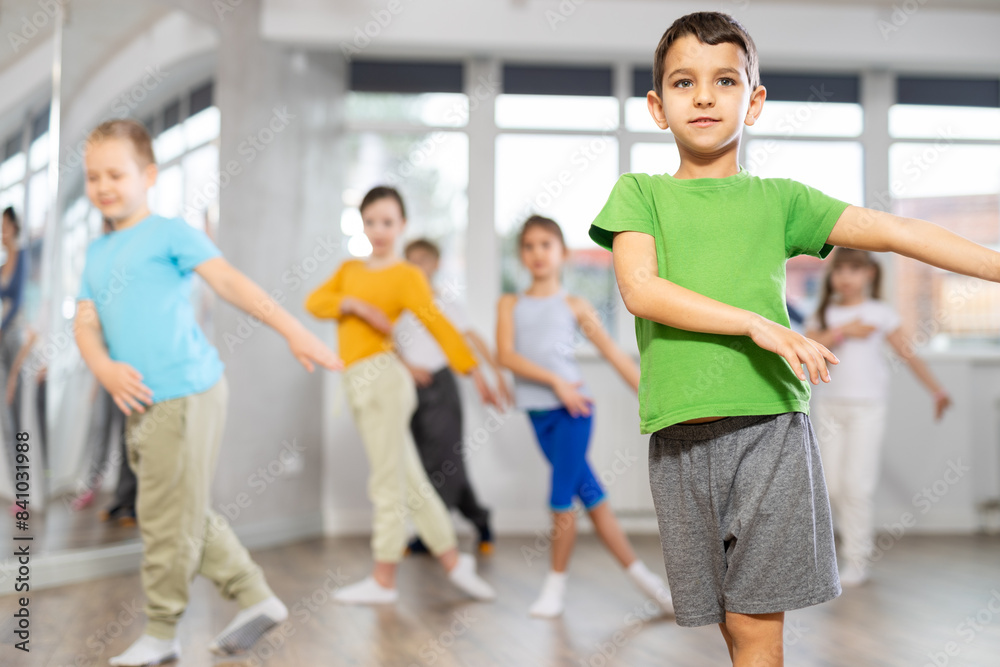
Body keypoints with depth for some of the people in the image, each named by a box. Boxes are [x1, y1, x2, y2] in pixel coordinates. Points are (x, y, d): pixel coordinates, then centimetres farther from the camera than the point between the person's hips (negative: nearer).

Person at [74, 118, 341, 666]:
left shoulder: (169, 232, -2)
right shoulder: (96, 255, 18)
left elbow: (229, 282, -11)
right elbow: (85, 323, 11)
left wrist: (293, 331, -19)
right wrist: (105, 368, -10)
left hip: (186, 395, -8)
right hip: (141, 402, 8)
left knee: (167, 519, 0)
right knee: (187, 517, 15)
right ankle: (255, 600, 26)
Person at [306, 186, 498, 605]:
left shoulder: (407, 275, -1)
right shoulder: (350, 269, 18)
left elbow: (438, 325, -12)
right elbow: (315, 302, 4)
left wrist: (474, 372, -21)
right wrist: (354, 305, -13)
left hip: (381, 378, -6)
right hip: (360, 385, 7)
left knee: (387, 483, -1)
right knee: (412, 483, 10)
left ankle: (383, 581, 5)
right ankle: (454, 562, 18)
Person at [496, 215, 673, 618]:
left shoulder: (573, 306, 5)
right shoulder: (510, 305, 9)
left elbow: (614, 355, 3)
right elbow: (507, 355, -6)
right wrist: (554, 381, -17)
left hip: (572, 409, -2)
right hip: (539, 413, 2)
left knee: (561, 501, -7)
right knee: (592, 499, 6)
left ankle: (556, 586, 12)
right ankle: (642, 577, 17)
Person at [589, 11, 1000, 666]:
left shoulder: (778, 199, 12)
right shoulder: (639, 192, 9)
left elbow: (893, 230, 5)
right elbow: (640, 289, -6)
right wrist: (757, 322, -13)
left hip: (770, 422, 0)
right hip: (681, 434, 0)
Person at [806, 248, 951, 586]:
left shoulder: (880, 313, 0)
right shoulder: (825, 314, 8)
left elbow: (908, 353, -1)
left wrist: (937, 390, -5)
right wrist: (844, 331, -14)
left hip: (867, 408, -3)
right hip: (830, 405, 3)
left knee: (857, 483, -6)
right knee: (832, 484, 4)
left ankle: (857, 560, 2)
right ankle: (849, 531, 28)